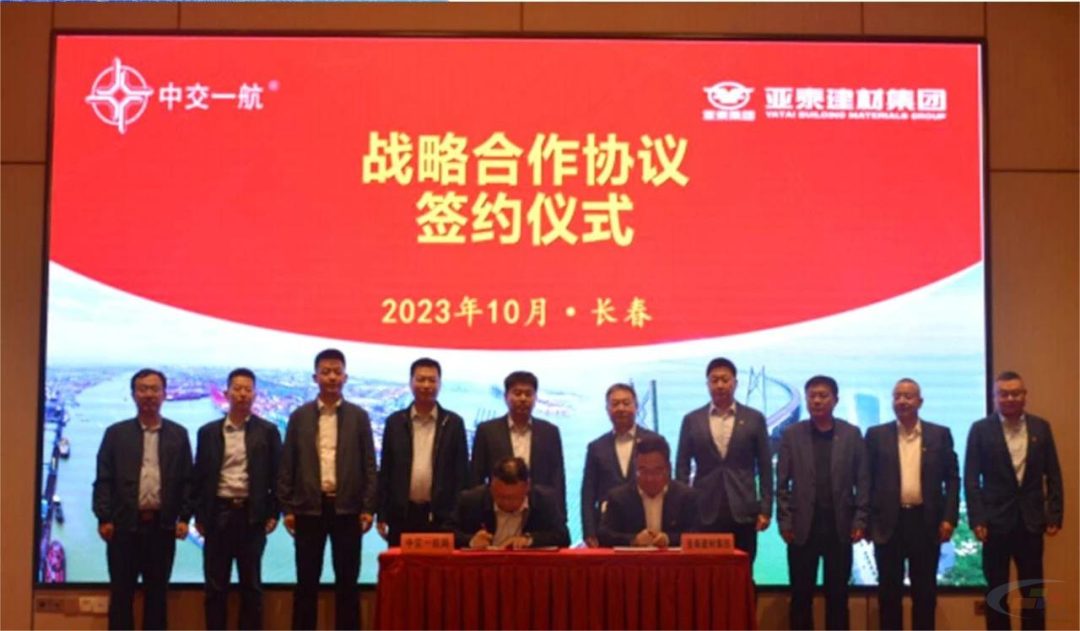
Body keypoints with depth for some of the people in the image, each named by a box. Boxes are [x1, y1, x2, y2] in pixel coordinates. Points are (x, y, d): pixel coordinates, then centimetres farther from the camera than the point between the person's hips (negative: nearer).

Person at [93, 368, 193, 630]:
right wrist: (103, 518, -6)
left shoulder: (178, 434, 8)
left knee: (157, 593, 7)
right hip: (125, 524, -1)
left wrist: (184, 517, -1)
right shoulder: (116, 433, 6)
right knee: (121, 593, 3)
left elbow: (187, 479, 7)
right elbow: (103, 479, 2)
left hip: (163, 525, 1)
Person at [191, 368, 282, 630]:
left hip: (252, 514, -1)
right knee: (215, 586, 4)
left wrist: (273, 513, -3)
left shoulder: (268, 431, 4)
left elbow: (276, 474, 3)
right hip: (218, 513, 1)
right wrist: (199, 515, 2)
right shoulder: (208, 432, 7)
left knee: (251, 586, 4)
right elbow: (199, 476, 8)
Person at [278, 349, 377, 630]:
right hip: (309, 508, 0)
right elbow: (288, 465, 5)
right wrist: (287, 508, 0)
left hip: (347, 508, 0)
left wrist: (368, 508, -3)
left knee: (347, 581, 4)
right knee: (307, 581, 5)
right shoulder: (299, 416, 5)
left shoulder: (359, 416, 4)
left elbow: (369, 465, 3)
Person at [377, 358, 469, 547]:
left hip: (441, 516, -1)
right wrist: (382, 515, 3)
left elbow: (462, 473, 3)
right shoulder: (395, 422, 7)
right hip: (402, 514, 1)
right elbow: (385, 471, 8)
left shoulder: (454, 423, 4)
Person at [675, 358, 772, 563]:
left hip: (743, 513, 0)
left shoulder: (754, 419, 6)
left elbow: (765, 468, 6)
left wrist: (765, 510, 0)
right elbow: (682, 468, 8)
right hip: (705, 513, 0)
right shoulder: (692, 420, 7)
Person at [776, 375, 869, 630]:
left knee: (837, 595, 5)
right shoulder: (792, 434, 4)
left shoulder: (852, 434, 4)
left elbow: (863, 481, 4)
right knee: (801, 595, 4)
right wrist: (785, 522, -3)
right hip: (803, 526, 0)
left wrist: (860, 521, -3)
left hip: (840, 526, 0)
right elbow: (782, 482, 3)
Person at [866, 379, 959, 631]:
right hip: (889, 522, 0)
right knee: (889, 589, 5)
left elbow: (952, 478, 4)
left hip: (926, 521, 0)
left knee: (925, 589, 6)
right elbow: (867, 479, 4)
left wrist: (949, 517, -4)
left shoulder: (940, 434, 6)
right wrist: (866, 519, -2)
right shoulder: (876, 434, 5)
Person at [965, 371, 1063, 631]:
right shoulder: (980, 429, -2)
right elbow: (971, 479, -4)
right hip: (996, 521, -2)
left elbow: (1053, 476, 6)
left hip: (1031, 520, 2)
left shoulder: (1041, 427, 5)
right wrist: (976, 519, -11)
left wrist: (1055, 515, -1)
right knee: (996, 590, 6)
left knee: (1033, 590, 6)